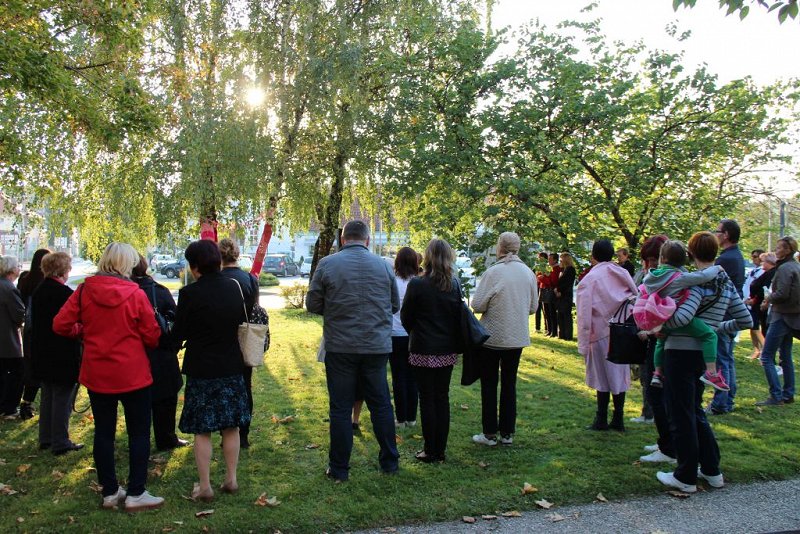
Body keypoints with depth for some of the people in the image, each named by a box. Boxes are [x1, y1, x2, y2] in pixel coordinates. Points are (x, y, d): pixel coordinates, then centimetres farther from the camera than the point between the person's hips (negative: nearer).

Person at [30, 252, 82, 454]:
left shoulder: (38, 292, 6)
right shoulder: (65, 293, -19)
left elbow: (34, 321, 14)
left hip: (42, 354, 8)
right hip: (63, 356, -8)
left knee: (47, 397, 18)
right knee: (62, 399, 1)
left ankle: (46, 438, 27)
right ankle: (60, 443, 7)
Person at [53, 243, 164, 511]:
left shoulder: (84, 290, -5)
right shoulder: (135, 294, -13)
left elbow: (60, 325, -4)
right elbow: (152, 337, -8)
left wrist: (84, 331, 14)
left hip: (96, 374, 4)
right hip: (132, 375, -4)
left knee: (103, 431, 14)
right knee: (139, 432, 7)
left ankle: (109, 492, 22)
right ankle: (135, 494, 10)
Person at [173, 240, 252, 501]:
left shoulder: (190, 293, -16)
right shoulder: (233, 288, -1)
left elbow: (178, 334, -8)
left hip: (201, 369, -4)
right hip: (231, 366, 4)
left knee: (202, 430, 7)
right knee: (231, 426, 15)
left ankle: (205, 486, 14)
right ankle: (231, 479, 23)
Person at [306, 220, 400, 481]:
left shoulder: (327, 264, -6)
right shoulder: (383, 266, 1)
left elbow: (312, 305, 0)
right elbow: (395, 305, 10)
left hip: (340, 348, -2)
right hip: (377, 346, 2)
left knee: (340, 408, 7)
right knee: (381, 404, 14)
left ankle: (339, 469, 14)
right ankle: (390, 462, 24)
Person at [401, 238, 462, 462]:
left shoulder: (417, 284, -13)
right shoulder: (455, 285, 0)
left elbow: (405, 316, -3)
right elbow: (459, 317, 7)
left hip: (423, 350, -4)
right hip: (447, 350, 4)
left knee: (427, 399, 4)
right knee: (442, 398, 12)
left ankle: (430, 451, 11)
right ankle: (441, 450, 19)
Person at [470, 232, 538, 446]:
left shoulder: (493, 272, -17)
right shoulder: (529, 273, -1)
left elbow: (477, 305, -15)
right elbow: (533, 307, 8)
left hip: (492, 336, -4)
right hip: (518, 337, 4)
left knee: (489, 385, 8)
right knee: (509, 384, 14)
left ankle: (490, 434, 13)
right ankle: (507, 433, 19)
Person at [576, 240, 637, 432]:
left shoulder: (590, 279, -10)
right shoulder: (623, 274, 5)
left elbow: (584, 314, -12)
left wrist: (583, 344, -8)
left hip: (602, 333, -4)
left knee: (603, 377, 5)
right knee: (620, 375, 12)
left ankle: (601, 420, 13)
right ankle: (618, 420, 20)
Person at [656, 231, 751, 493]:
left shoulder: (699, 282, -16)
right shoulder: (727, 283, 9)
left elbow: (682, 316, -29)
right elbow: (745, 320, 14)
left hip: (682, 351, -8)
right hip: (704, 352, 8)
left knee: (681, 415, 2)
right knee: (695, 410, 22)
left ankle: (686, 477, 12)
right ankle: (712, 470, 28)